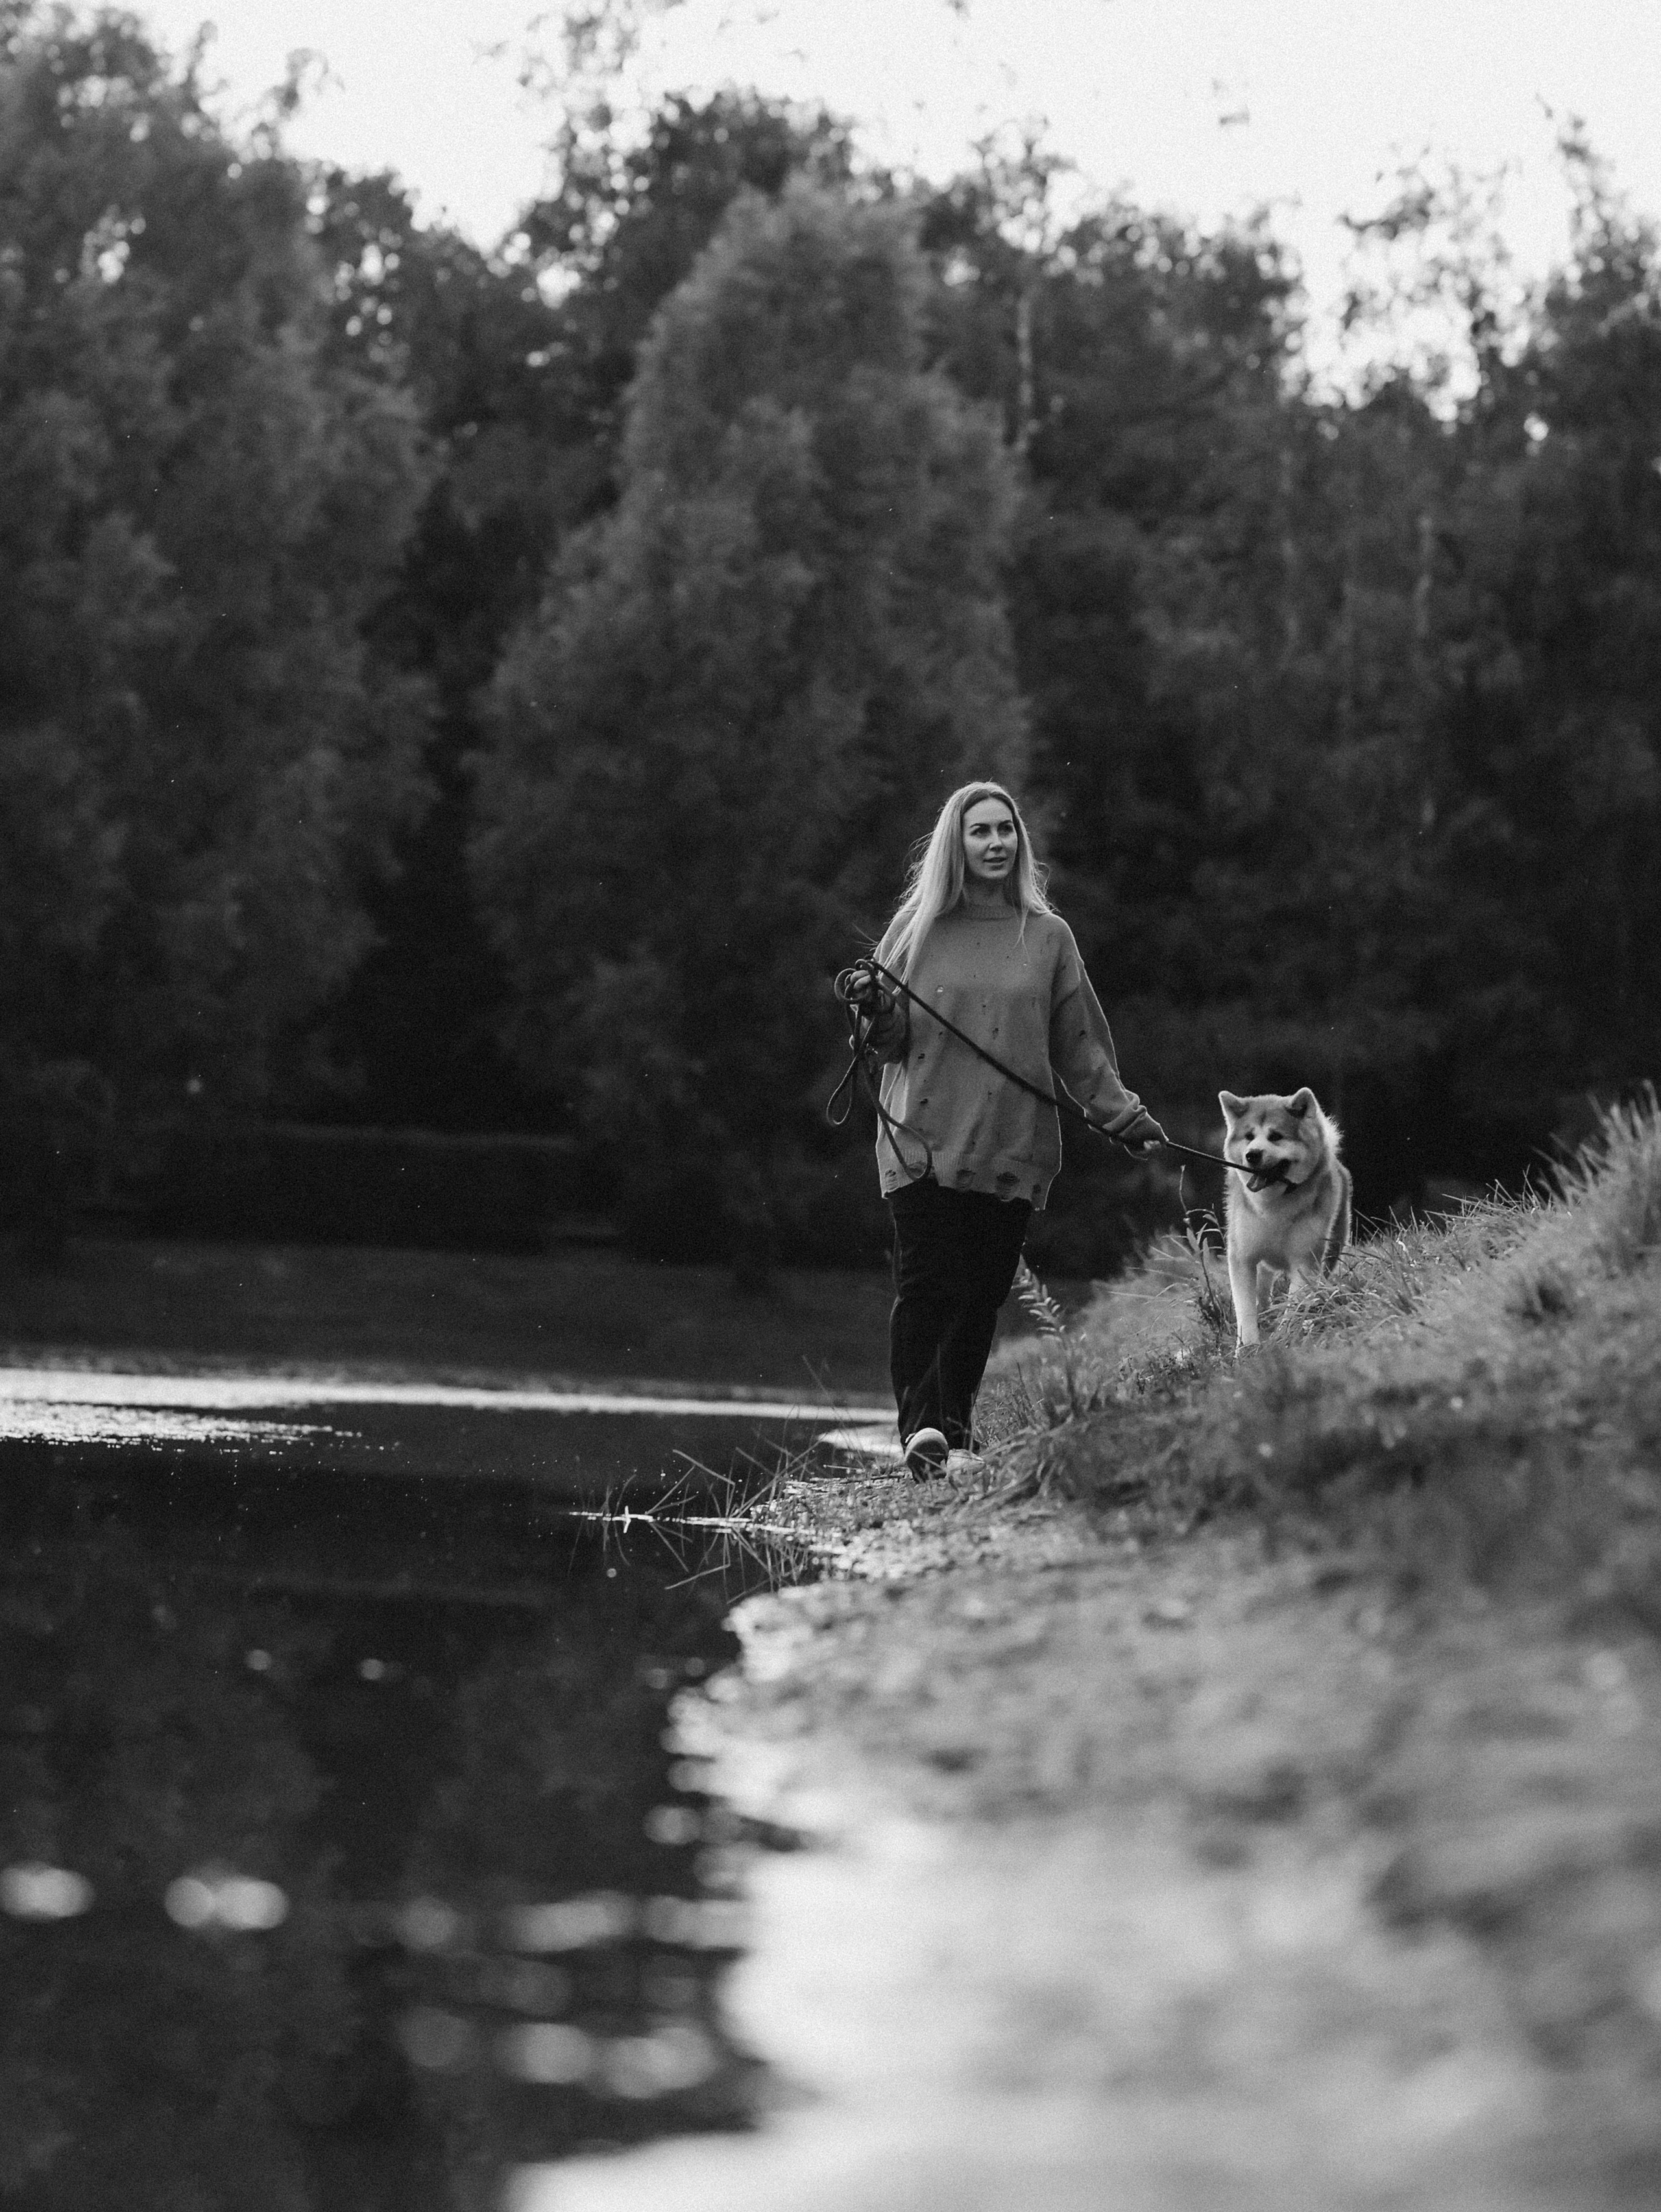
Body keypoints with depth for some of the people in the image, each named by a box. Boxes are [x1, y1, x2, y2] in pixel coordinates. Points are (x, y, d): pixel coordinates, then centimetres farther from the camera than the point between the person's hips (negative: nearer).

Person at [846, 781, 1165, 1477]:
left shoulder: (1047, 937, 9)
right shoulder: (917, 928, 7)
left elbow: (1079, 1048, 12)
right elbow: (893, 1045, 10)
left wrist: (1126, 1117, 4)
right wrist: (876, 1012, -11)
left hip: (1013, 1150, 1)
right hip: (923, 1144, -1)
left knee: (982, 1294, 0)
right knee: (927, 1284, -12)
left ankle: (954, 1428, 10)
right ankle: (921, 1426, -14)